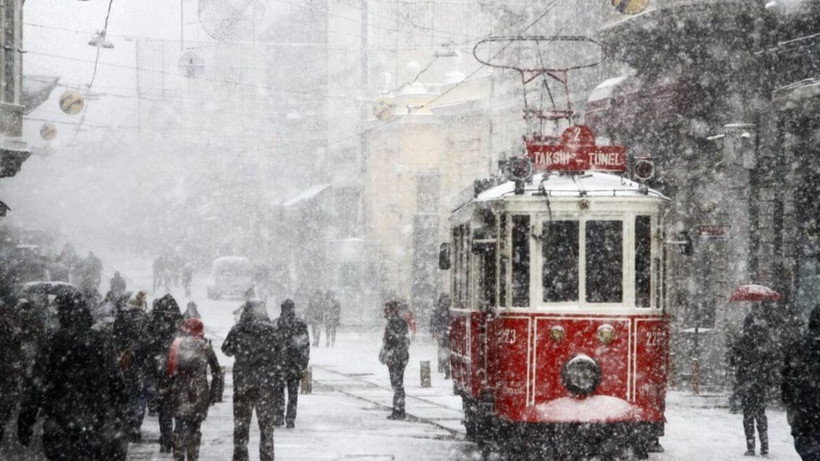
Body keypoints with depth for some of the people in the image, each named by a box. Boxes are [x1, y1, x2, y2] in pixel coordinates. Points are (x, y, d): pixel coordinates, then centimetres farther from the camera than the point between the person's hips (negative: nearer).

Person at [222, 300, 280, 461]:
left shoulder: (238, 330, -8)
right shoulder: (271, 331, -4)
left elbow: (226, 350, 6)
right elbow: (278, 357, 4)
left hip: (242, 382, -1)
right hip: (267, 383, 1)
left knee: (241, 423, 9)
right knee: (266, 423, 9)